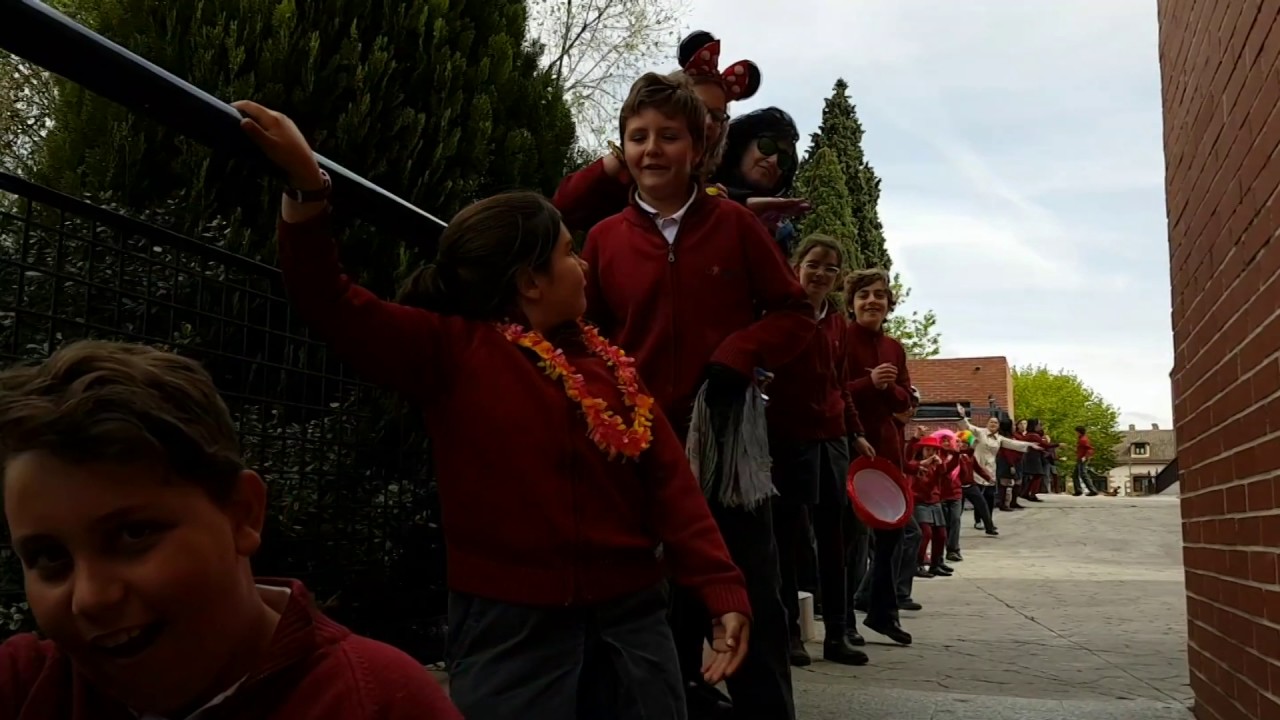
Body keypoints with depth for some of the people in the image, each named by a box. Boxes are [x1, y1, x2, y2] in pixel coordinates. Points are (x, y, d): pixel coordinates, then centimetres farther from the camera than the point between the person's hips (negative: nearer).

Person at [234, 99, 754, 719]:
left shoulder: (606, 362, 9)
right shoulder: (452, 349, -3)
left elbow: (669, 478, 4)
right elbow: (332, 307, -12)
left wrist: (722, 590, -6)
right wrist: (306, 187, -25)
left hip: (630, 618, 5)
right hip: (511, 628, -4)